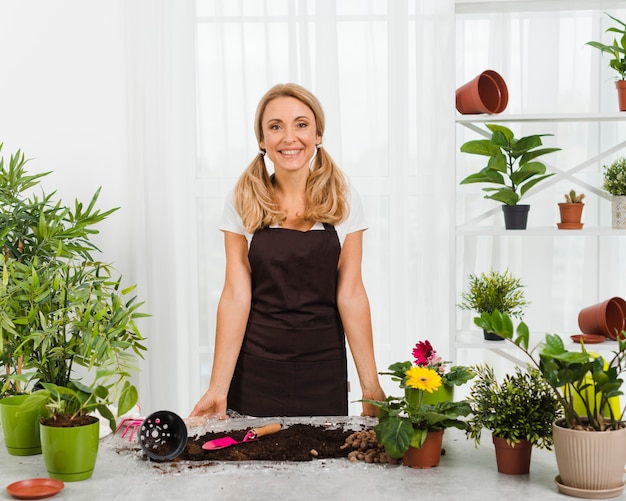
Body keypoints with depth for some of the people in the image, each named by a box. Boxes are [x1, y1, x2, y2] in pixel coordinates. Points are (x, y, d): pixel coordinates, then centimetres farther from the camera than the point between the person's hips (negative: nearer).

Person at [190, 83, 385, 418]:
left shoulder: (342, 201, -1)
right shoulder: (243, 203, -2)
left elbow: (350, 293, -3)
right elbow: (236, 294, -6)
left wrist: (371, 387, -8)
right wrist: (218, 388, -13)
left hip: (324, 367, 1)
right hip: (255, 368, 0)